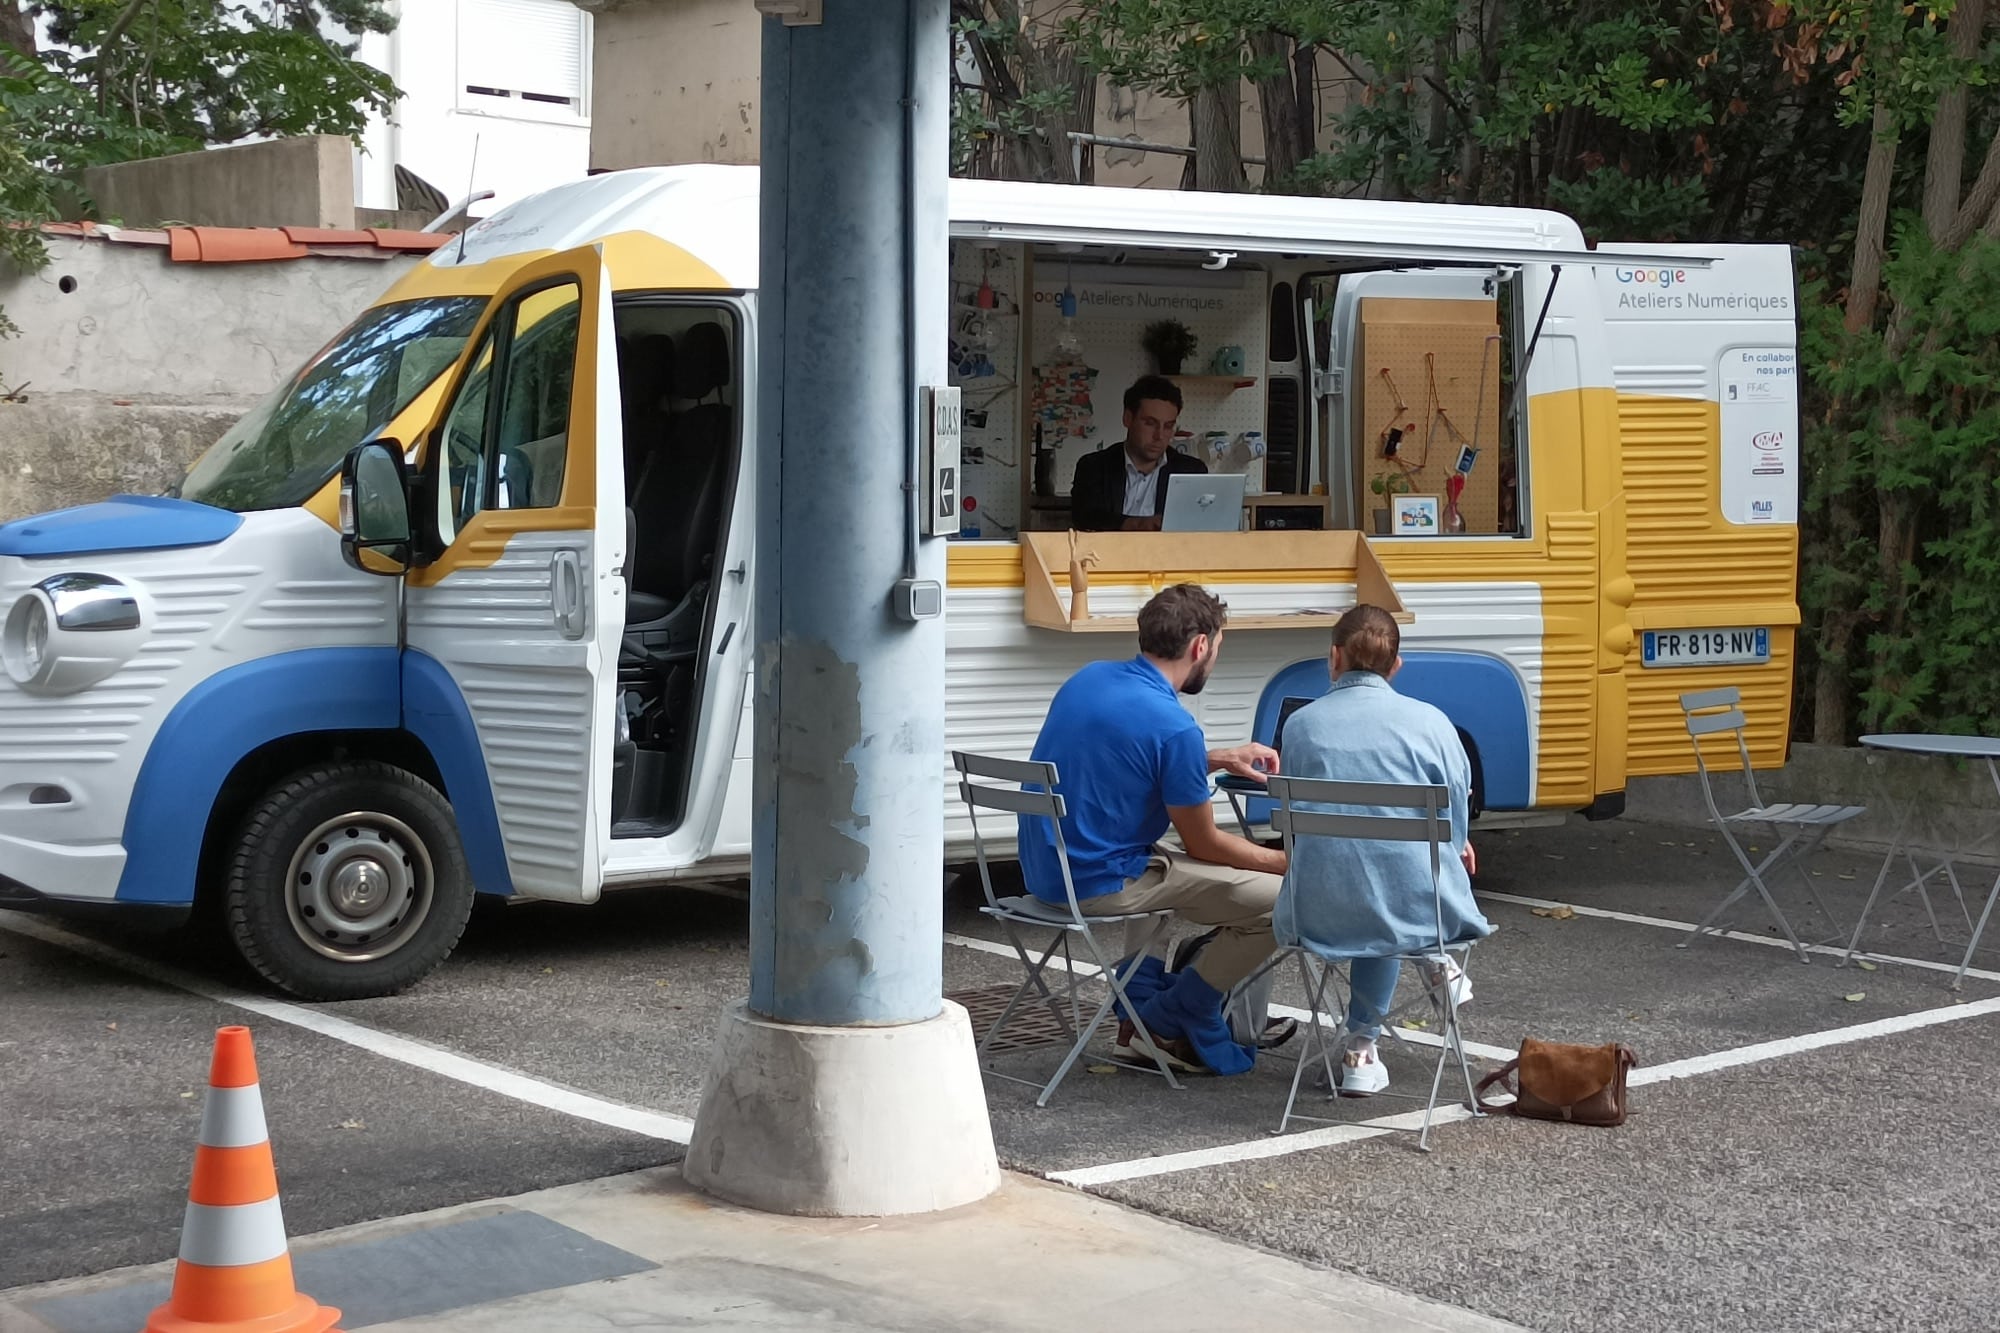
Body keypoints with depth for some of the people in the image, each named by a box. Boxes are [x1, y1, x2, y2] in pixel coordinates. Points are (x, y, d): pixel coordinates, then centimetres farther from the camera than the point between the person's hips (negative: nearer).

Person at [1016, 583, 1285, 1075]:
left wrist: (1222, 759, 19)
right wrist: (1286, 863, 7)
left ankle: (1142, 995, 26)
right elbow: (1203, 844, -8)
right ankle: (1168, 1022, 5)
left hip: (1044, 869, 9)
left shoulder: (1088, 678, 4)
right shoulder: (1174, 726, -20)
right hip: (1098, 883, -9)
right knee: (1282, 901, -8)